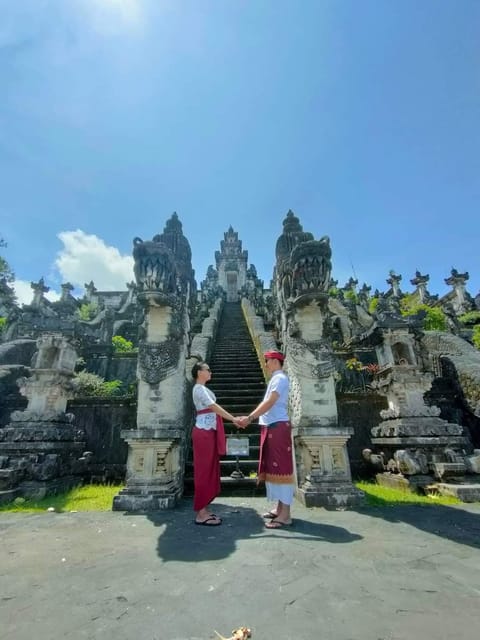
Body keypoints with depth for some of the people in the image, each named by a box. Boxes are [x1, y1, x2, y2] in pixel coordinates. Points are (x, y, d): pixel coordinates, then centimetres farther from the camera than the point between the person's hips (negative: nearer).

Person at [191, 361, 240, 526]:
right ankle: (201, 514, 5)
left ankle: (204, 509, 21)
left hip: (208, 432, 10)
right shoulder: (199, 389, -12)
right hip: (204, 432, -10)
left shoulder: (202, 389, 18)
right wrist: (234, 419, -25)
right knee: (204, 471, -4)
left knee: (210, 470, 12)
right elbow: (214, 407, -22)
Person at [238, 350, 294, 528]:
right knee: (274, 467, 14)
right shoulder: (275, 379, 19)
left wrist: (250, 418, -25)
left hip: (278, 427, -10)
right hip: (271, 427, 10)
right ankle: (280, 509, 24)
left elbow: (270, 403, -22)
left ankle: (285, 515, 0)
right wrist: (250, 417, 16)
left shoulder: (280, 378, -11)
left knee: (281, 467, -6)